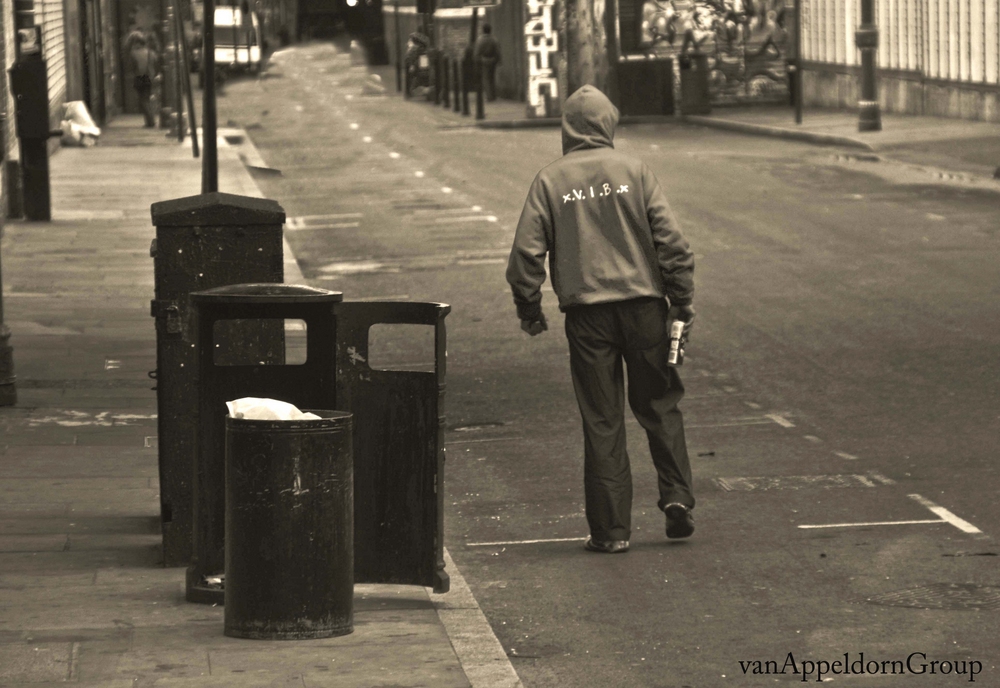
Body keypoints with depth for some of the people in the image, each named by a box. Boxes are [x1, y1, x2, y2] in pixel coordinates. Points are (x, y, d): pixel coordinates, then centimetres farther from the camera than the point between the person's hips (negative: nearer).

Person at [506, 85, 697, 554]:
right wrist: (682, 302, 4)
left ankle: (611, 529, 4)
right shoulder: (633, 172, 2)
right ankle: (676, 496, 2)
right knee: (659, 406, 16)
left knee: (601, 422, 4)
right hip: (643, 302, 0)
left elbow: (526, 252, -3)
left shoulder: (550, 181, 1)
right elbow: (671, 241, -3)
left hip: (586, 312, 0)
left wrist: (530, 312, 9)